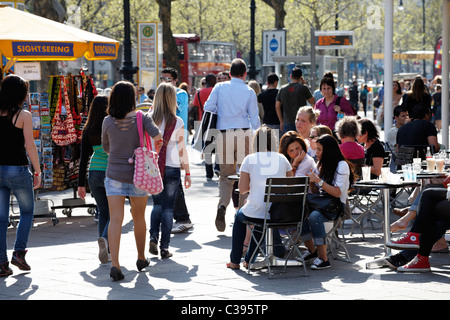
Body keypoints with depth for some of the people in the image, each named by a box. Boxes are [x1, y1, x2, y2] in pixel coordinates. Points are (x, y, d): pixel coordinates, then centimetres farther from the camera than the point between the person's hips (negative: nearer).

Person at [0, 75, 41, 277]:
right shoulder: (23, 116, -8)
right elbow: (30, 146, -11)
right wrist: (37, 171, -2)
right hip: (18, 169, -4)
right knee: (27, 211, 16)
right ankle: (19, 251, 4)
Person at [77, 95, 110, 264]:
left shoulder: (88, 130, 2)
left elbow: (84, 158, 4)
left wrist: (81, 183, 8)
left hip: (94, 173, 4)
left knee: (103, 212, 14)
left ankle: (106, 252, 10)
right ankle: (105, 238, -23)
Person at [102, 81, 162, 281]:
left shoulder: (108, 121, -2)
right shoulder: (142, 118, -7)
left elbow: (106, 148, 10)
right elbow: (157, 138, -19)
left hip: (114, 175, 0)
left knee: (115, 220, -4)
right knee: (139, 218, 17)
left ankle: (114, 264, -17)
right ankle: (141, 259, 32)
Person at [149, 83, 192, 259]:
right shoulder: (177, 122, -6)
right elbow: (182, 150, -4)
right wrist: (187, 173, 3)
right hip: (172, 168, -2)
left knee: (157, 204, 19)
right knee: (168, 207, 5)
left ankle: (153, 236, -1)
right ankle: (164, 247, 5)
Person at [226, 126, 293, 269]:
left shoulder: (250, 159, -2)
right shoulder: (282, 159, 5)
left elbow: (242, 189, -1)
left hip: (255, 213, -2)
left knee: (239, 215, 32)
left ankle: (235, 261, 33)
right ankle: (249, 259, 38)